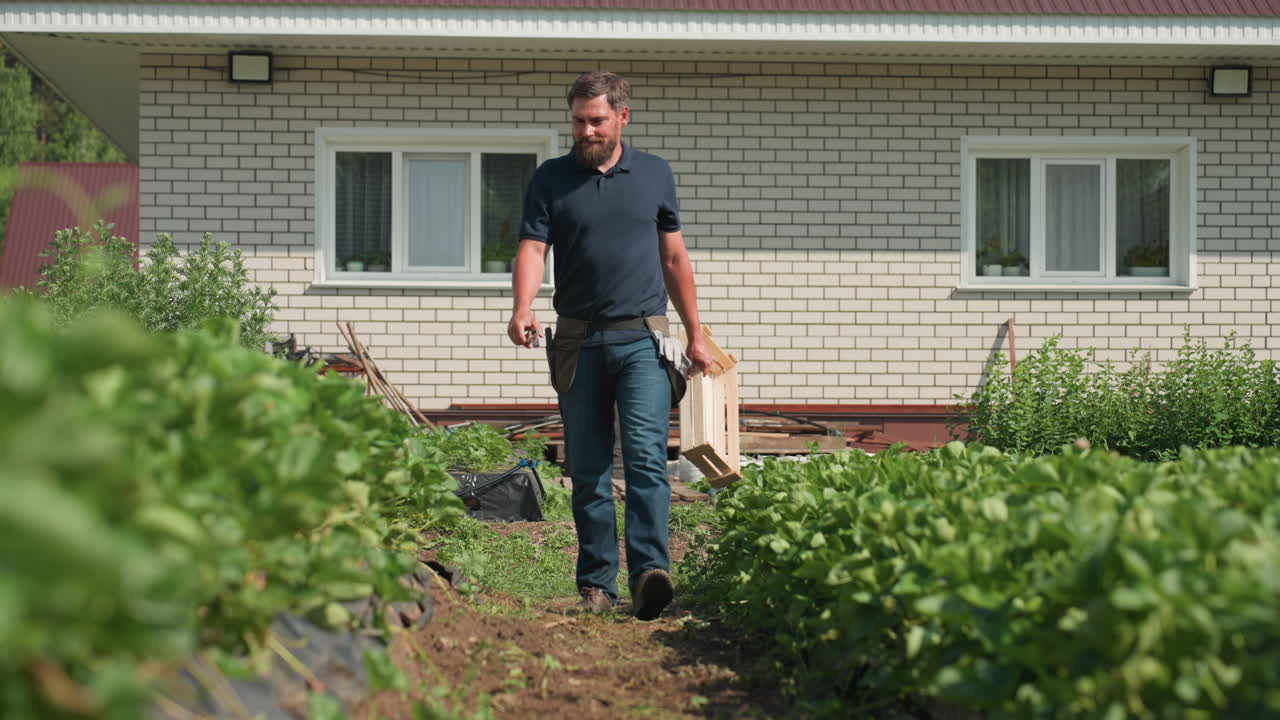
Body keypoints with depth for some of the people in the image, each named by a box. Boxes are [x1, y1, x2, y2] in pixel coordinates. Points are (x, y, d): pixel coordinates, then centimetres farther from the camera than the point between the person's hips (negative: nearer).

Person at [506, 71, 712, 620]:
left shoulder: (654, 174, 10)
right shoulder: (551, 178, 7)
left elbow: (674, 257, 15)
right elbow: (533, 248, -3)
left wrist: (695, 335, 15)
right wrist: (523, 308, -23)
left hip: (642, 340, -1)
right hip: (578, 342, 1)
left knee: (645, 457, -15)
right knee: (587, 471, 5)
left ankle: (650, 572, -22)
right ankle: (596, 585, 12)